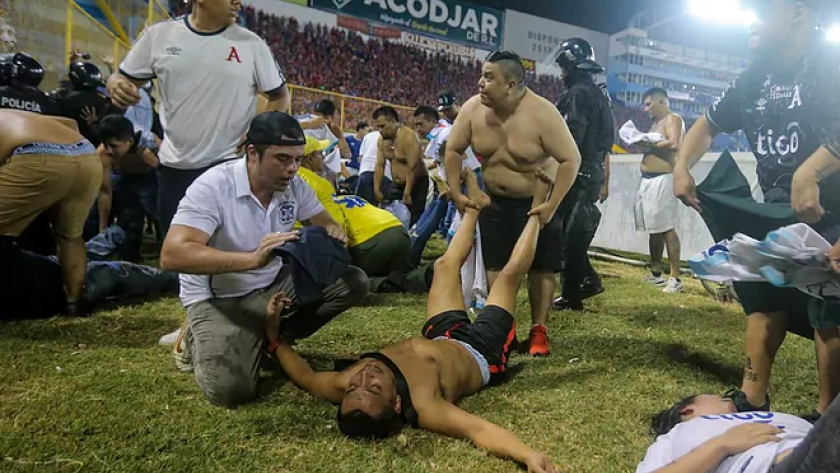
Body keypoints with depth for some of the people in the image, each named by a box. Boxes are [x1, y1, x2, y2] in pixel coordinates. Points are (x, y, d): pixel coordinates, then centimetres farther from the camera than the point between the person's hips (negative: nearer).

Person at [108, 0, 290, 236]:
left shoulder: (251, 43, -2)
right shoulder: (159, 35, 1)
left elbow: (280, 95, 5)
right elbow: (125, 78, 7)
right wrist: (117, 85, -18)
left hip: (230, 164, -2)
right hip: (174, 165, 3)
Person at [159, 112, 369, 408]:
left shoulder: (294, 185, -7)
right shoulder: (212, 187, -24)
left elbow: (325, 223, 5)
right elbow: (172, 255, -34)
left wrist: (334, 235, -23)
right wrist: (253, 258, -45)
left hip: (275, 285, 6)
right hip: (220, 298, -6)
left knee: (354, 282, -9)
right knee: (229, 389, -28)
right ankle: (200, 341, 6)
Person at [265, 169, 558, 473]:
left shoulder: (343, 387, -35)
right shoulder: (420, 404, -50)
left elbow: (304, 376, -16)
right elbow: (480, 431, -60)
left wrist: (274, 334, -21)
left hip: (441, 339, 4)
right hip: (482, 356, -4)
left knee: (445, 264, 17)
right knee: (510, 273, 5)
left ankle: (474, 206, 46)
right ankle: (535, 211, 35)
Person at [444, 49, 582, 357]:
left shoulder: (543, 114, -26)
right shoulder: (473, 109, -14)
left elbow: (571, 159, -23)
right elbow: (453, 150, -2)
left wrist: (552, 205, -26)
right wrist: (456, 193, -8)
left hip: (536, 202, -3)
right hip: (495, 201, 4)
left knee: (541, 268, 3)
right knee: (496, 266, 7)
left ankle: (538, 330, 16)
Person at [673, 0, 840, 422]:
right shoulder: (755, 77, 10)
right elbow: (709, 123, 17)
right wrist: (682, 166, 1)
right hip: (775, 213, 8)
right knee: (763, 300, 11)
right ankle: (752, 401, 22)